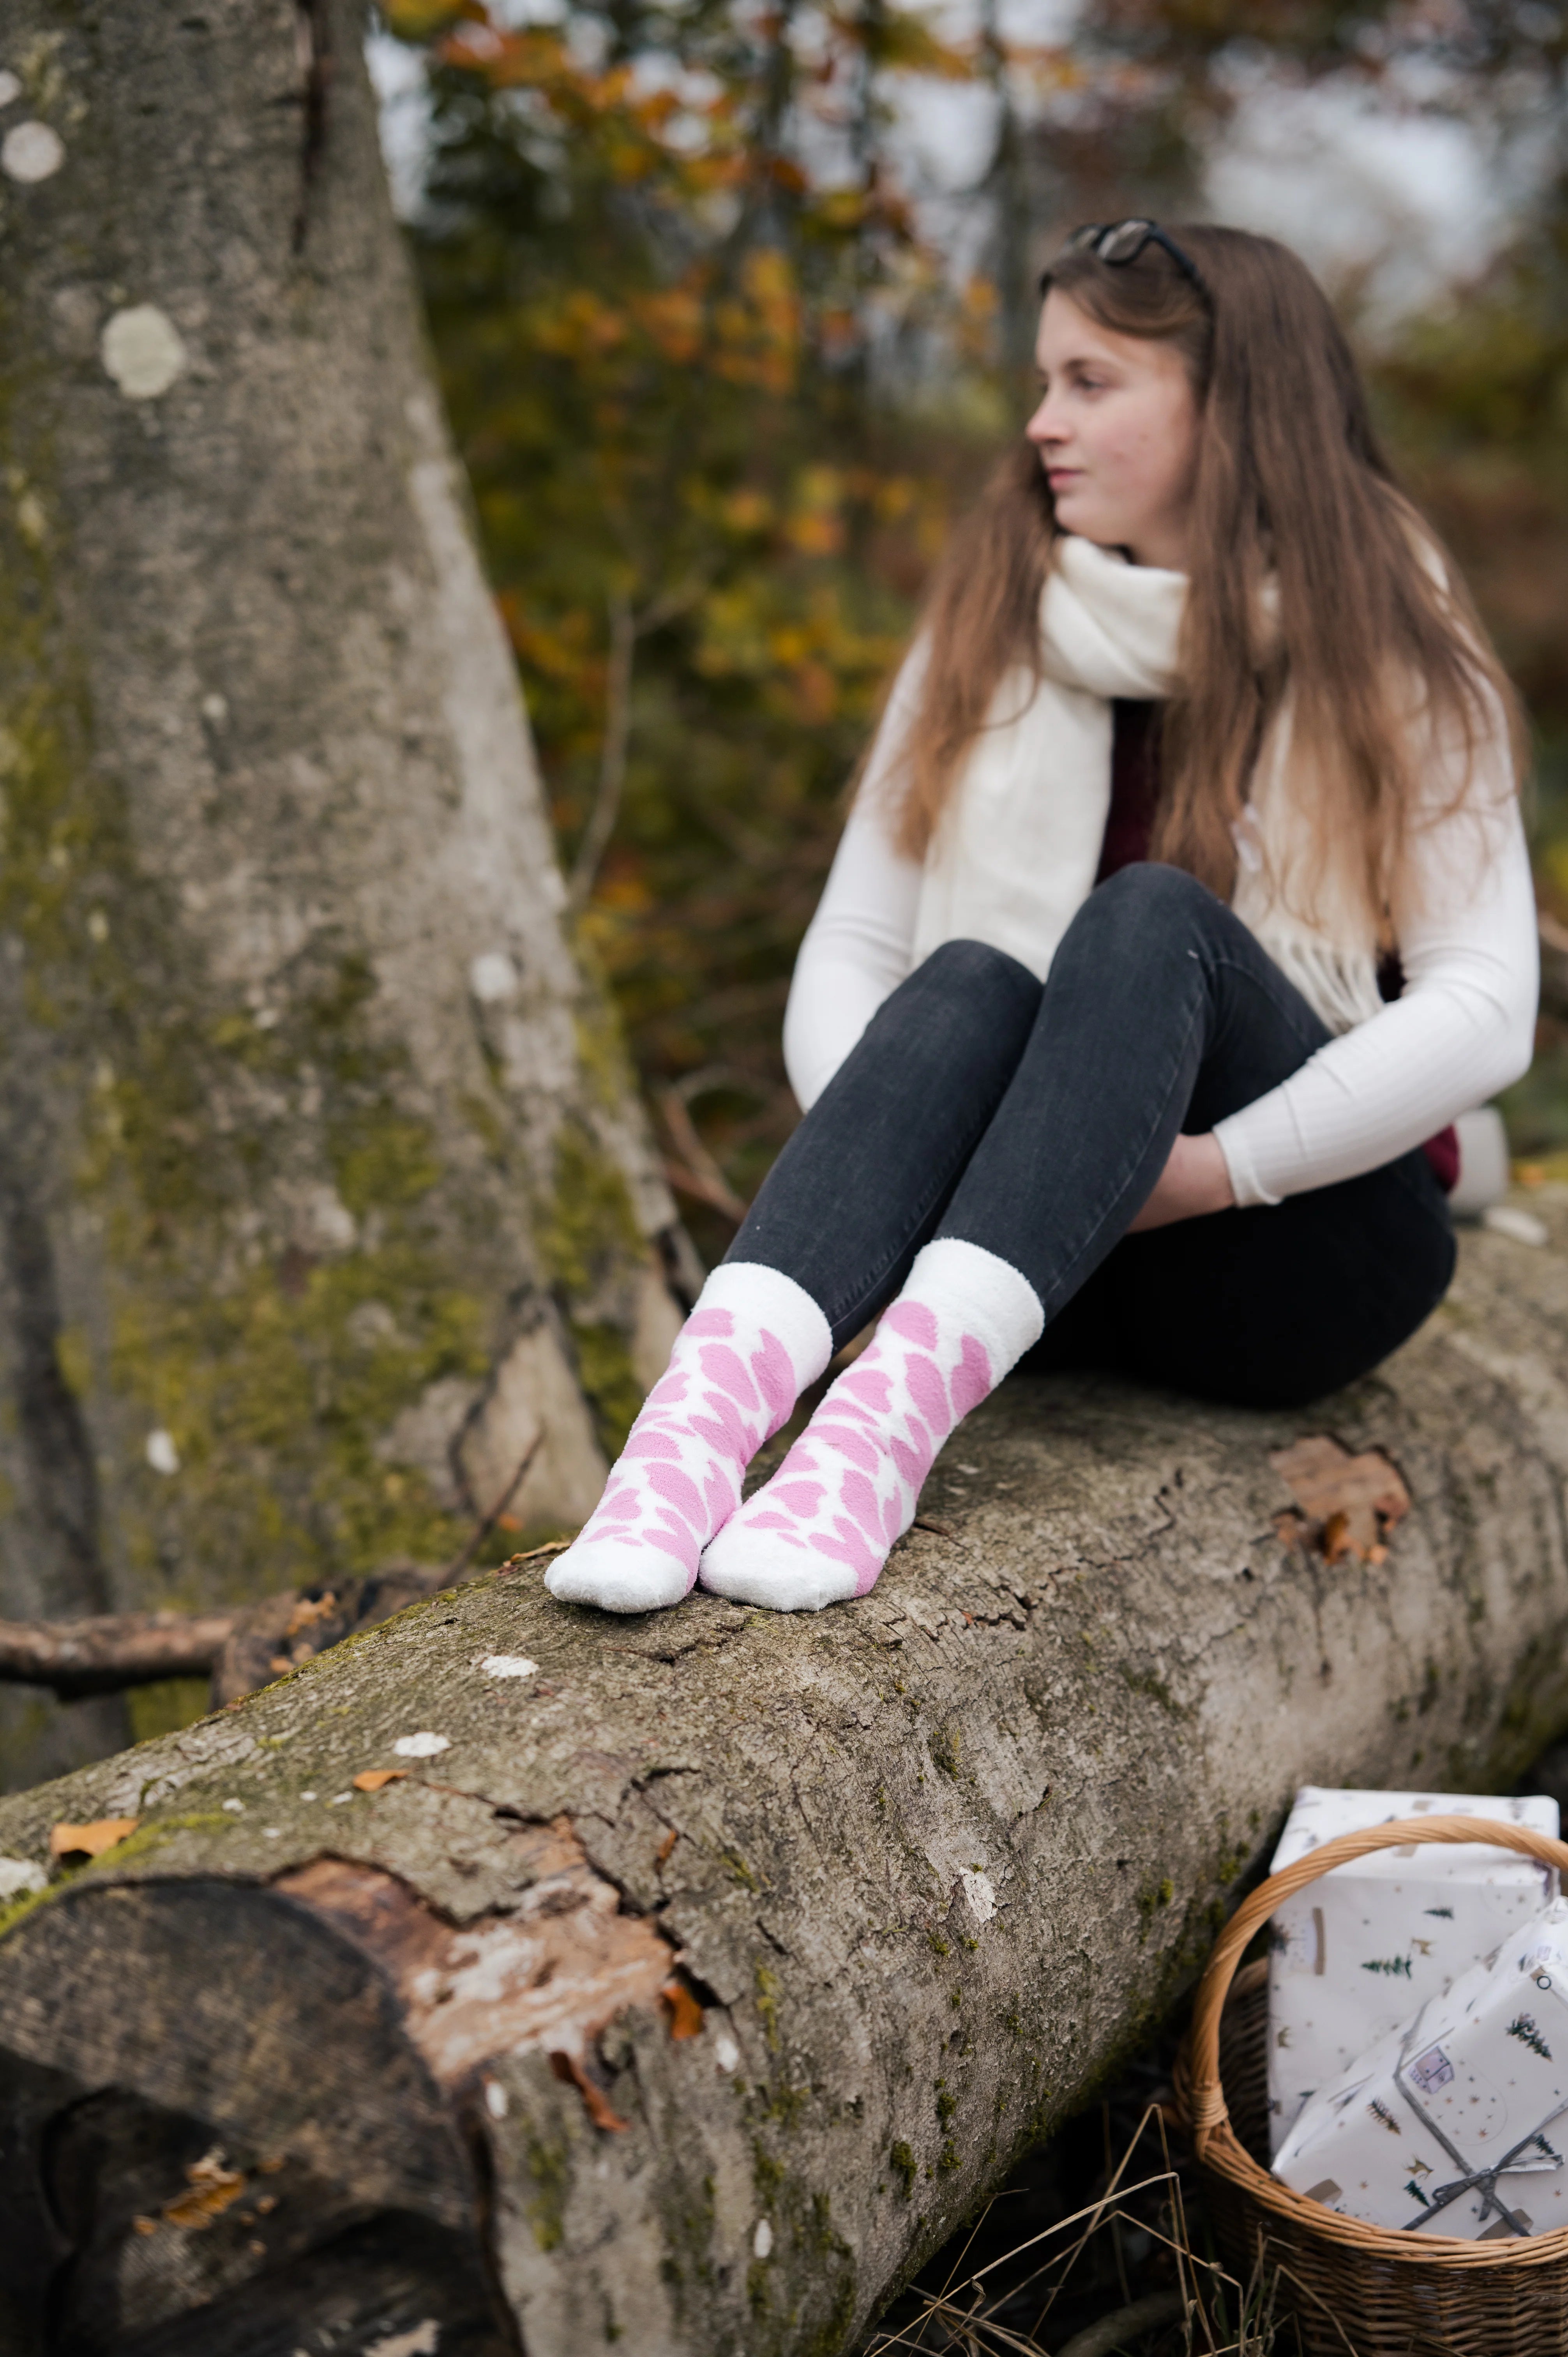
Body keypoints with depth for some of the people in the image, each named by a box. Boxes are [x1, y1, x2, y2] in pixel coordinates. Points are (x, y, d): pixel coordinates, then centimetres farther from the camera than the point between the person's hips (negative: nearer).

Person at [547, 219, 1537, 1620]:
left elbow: (1484, 1013, -12)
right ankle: (711, 1401, -51)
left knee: (1151, 920, -30)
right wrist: (868, 1133, -18)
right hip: (1039, 1263, 2)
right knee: (969, 977, -29)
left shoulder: (1388, 658, -1)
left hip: (1298, 1247, -2)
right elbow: (850, 943, 2)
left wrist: (1223, 1166, -21)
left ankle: (902, 1402, -51)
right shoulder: (991, 632, 8)